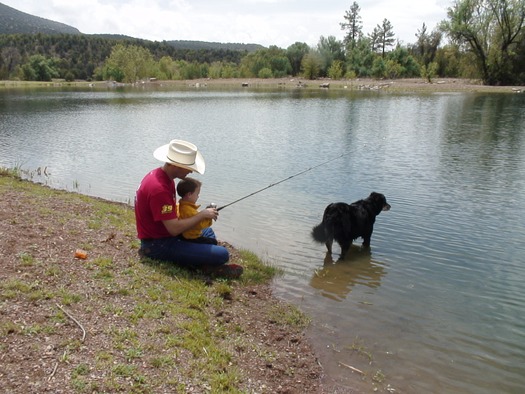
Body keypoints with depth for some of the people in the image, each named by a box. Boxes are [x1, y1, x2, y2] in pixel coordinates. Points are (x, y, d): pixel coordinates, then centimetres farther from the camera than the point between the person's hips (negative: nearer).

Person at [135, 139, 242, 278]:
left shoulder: (160, 174, 4)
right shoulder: (159, 188, -27)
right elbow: (174, 229, -28)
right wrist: (202, 215, -15)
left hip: (164, 234, 11)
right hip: (158, 245, -11)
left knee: (207, 232, 29)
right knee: (222, 254, -21)